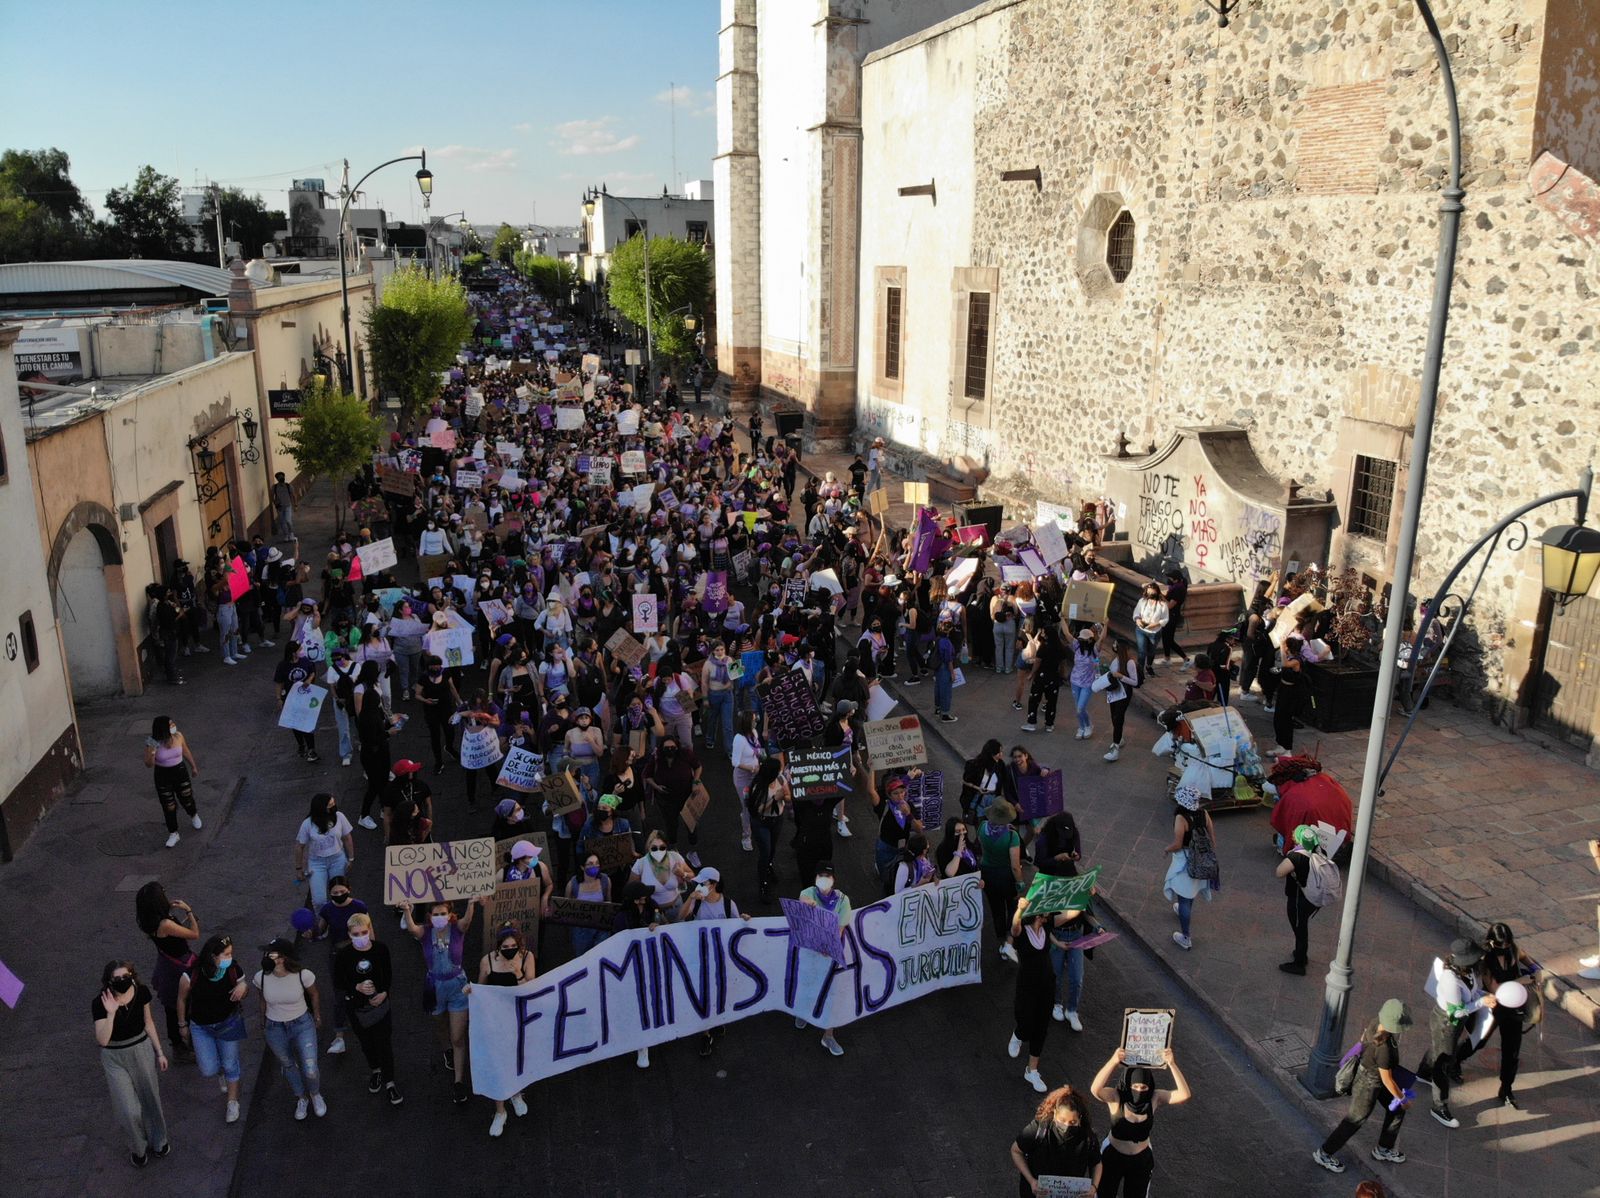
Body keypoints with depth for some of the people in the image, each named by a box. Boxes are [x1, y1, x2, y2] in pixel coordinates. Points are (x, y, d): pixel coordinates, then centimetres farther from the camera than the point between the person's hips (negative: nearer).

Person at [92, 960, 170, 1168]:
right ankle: (138, 1148, 32)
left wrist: (159, 1052, 6)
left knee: (150, 1099, 19)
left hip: (142, 1050, 3)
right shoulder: (100, 1003, -24)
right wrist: (111, 1014, -42)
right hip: (115, 1059, -2)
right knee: (129, 1111, 1)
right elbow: (102, 1040, -29)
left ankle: (158, 1140, 45)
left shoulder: (140, 992, -15)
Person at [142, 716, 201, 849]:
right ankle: (173, 834, 26)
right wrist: (151, 752, -36)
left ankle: (194, 816, 51)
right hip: (163, 777, -2)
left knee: (187, 799, 17)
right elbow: (149, 765, -18)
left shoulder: (178, 736, -13)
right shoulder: (153, 743, -21)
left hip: (180, 772, 2)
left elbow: (186, 752, 4)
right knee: (169, 807, 8)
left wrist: (193, 766, 15)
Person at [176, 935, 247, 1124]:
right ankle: (221, 1070, 41)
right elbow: (182, 999, -7)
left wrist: (243, 988, -29)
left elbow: (243, 992, -4)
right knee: (209, 1071, 2)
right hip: (200, 1027, 0)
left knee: (230, 1065, 10)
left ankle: (233, 1103, 33)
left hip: (228, 1023, 0)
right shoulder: (191, 976, -27)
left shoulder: (234, 971, -22)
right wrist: (183, 1025, 5)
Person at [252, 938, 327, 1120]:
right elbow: (263, 1000, 2)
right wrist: (263, 1021, 17)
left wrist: (317, 1017, 9)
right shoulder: (261, 977, -20)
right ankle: (301, 1098, 51)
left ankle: (315, 1095, 32)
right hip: (275, 1030, 2)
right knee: (288, 1066, 22)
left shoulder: (303, 975, -26)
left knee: (310, 1071, -3)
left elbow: (314, 996, -5)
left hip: (302, 1025, -2)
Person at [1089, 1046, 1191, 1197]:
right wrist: (1113, 1061, -59)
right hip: (1113, 1156, -2)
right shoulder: (1116, 1097, -27)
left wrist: (1172, 1064, -44)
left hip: (1142, 1159, 2)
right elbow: (1095, 1090, -48)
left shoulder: (1155, 1098, -19)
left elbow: (1184, 1094, -32)